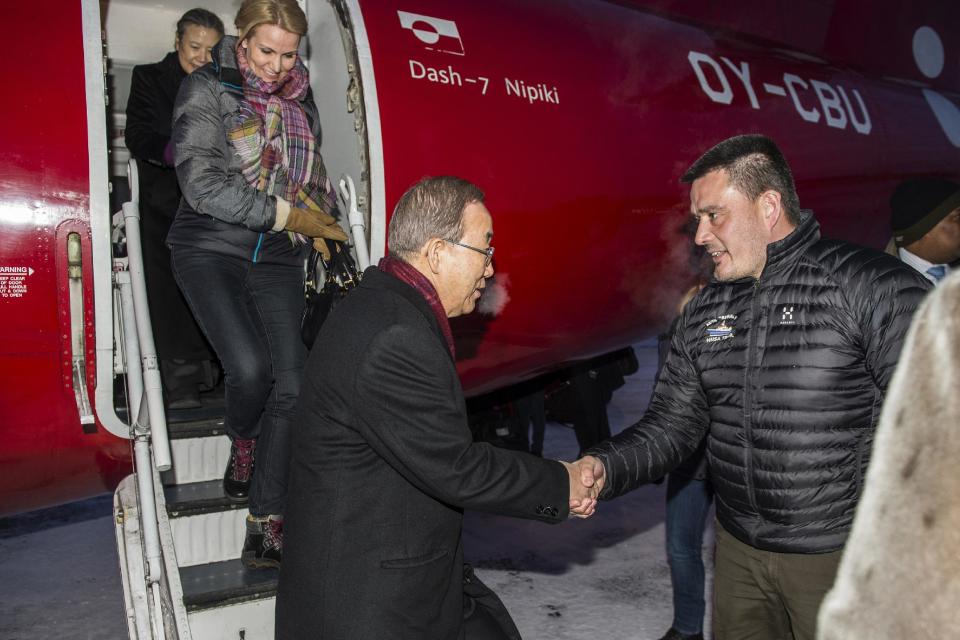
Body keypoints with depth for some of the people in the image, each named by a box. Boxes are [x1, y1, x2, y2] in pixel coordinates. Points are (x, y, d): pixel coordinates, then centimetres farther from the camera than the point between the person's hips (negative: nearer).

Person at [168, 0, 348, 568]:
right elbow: (202, 182, -13)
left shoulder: (301, 101, 12)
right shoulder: (207, 89, -2)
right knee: (250, 367, -23)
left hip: (278, 258, 4)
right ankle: (242, 447, 13)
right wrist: (286, 214, -16)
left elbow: (316, 176, 24)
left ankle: (267, 527, 0)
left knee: (292, 383, -9)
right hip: (212, 249, -4)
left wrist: (319, 213, 4)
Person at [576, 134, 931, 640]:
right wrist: (605, 468, -12)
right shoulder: (703, 313, 5)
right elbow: (672, 423, 6)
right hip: (738, 553, 5)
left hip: (843, 557, -5)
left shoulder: (874, 286, -13)